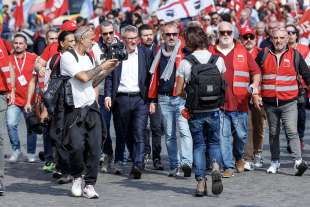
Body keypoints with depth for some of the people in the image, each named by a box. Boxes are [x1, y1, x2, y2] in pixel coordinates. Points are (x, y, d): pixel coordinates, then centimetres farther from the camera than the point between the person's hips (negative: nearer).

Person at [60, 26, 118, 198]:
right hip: (75, 109, -6)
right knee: (77, 146, -16)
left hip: (91, 107, 6)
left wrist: (108, 70, 11)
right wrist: (101, 67, -6)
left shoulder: (89, 57, 16)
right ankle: (77, 177, 11)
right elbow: (83, 77, -17)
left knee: (95, 147, -3)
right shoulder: (67, 57, -8)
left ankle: (90, 185, 4)